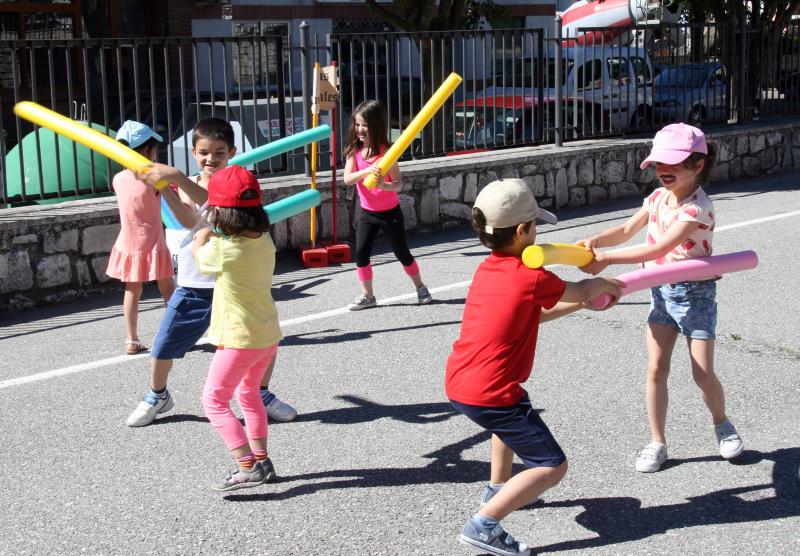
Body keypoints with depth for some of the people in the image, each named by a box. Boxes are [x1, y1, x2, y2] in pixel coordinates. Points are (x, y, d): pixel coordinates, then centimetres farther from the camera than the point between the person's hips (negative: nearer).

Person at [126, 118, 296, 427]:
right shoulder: (186, 186, 4)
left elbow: (211, 199, -29)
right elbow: (189, 219, -18)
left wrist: (176, 177, -39)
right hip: (192, 288, 2)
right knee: (162, 350, 7)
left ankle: (262, 396, 26)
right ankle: (157, 397, 35)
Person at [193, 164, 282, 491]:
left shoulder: (223, 250, -21)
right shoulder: (265, 241, -1)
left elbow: (197, 251, 2)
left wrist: (206, 230, 19)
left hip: (240, 341, -8)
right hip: (269, 336, 8)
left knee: (214, 401, 0)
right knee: (248, 393, 27)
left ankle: (247, 467, -10)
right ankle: (261, 460, 31)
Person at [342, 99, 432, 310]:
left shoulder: (385, 152, -17)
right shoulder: (354, 151, -6)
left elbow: (398, 183, -18)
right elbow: (347, 179, -18)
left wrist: (384, 185, -40)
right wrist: (366, 171, -36)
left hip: (390, 212, -4)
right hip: (367, 213, 4)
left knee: (402, 252, 6)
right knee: (361, 253, -3)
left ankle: (420, 287, 28)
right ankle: (367, 295, 10)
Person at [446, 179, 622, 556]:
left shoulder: (486, 270, 10)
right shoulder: (532, 278, -14)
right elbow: (582, 290, 4)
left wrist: (583, 303, 21)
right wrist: (607, 283, 26)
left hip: (457, 384, 9)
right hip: (490, 395, -9)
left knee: (511, 417, 39)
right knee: (551, 468, -2)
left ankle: (498, 489, 47)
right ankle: (484, 525, -10)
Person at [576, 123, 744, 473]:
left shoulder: (698, 207, -22)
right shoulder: (658, 197, 2)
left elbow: (659, 249, -30)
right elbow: (627, 230, 2)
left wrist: (608, 259, -32)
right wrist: (595, 240, -19)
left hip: (695, 293, -6)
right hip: (661, 290, 6)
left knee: (703, 373, -1)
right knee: (656, 370, 1)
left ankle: (722, 424, 29)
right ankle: (657, 443, 11)